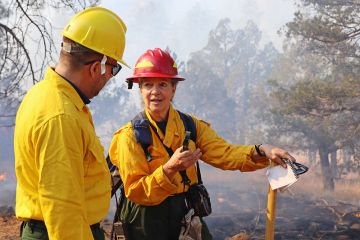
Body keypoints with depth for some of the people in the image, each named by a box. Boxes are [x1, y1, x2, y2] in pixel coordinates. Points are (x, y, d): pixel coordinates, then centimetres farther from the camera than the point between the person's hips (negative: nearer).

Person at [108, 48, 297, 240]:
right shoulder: (130, 135, -11)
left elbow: (223, 153, -10)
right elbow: (135, 192, -14)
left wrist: (261, 151, -26)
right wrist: (169, 169, -28)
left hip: (185, 212, 3)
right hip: (146, 220, -3)